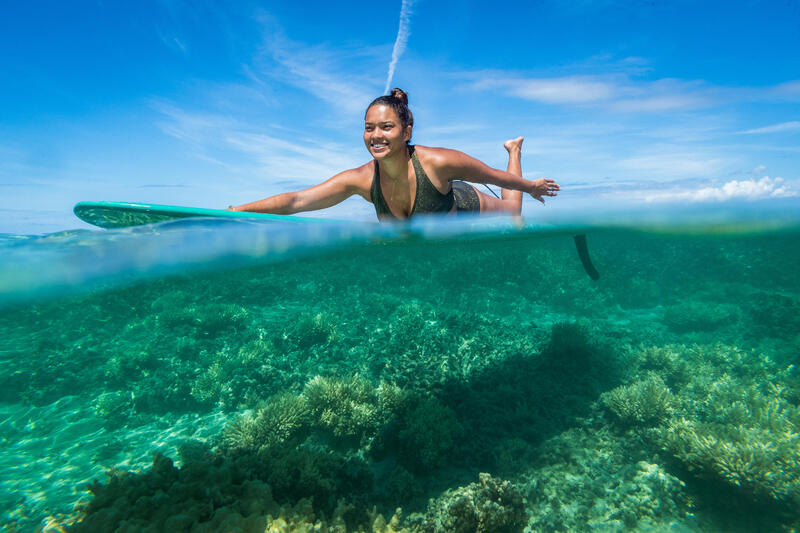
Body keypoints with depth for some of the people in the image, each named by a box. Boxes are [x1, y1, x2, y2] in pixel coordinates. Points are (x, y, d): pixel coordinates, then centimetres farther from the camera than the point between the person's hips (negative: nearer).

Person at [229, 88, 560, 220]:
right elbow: (296, 200, -37)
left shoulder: (438, 162, -42)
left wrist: (531, 186, -7)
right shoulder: (362, 179, -34)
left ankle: (514, 149, 48)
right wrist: (237, 210, -46)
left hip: (467, 207, -2)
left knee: (513, 215, 30)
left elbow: (493, 176, -24)